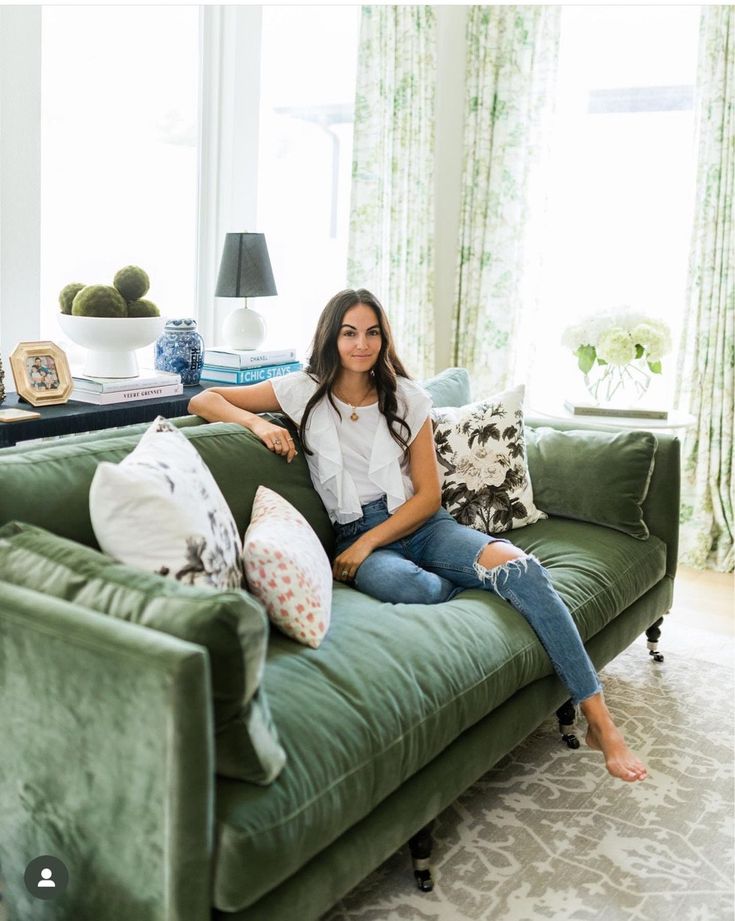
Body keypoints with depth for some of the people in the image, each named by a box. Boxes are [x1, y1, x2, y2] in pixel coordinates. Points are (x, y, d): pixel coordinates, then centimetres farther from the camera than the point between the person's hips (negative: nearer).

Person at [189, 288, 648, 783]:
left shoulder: (407, 397, 7)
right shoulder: (304, 391, 4)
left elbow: (429, 494, 3)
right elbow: (203, 401, 5)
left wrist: (368, 542, -11)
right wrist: (257, 423, -15)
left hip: (421, 524, 2)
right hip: (357, 536, -2)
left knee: (524, 569, -26)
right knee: (415, 589, -40)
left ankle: (600, 720, -21)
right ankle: (476, 578, -5)